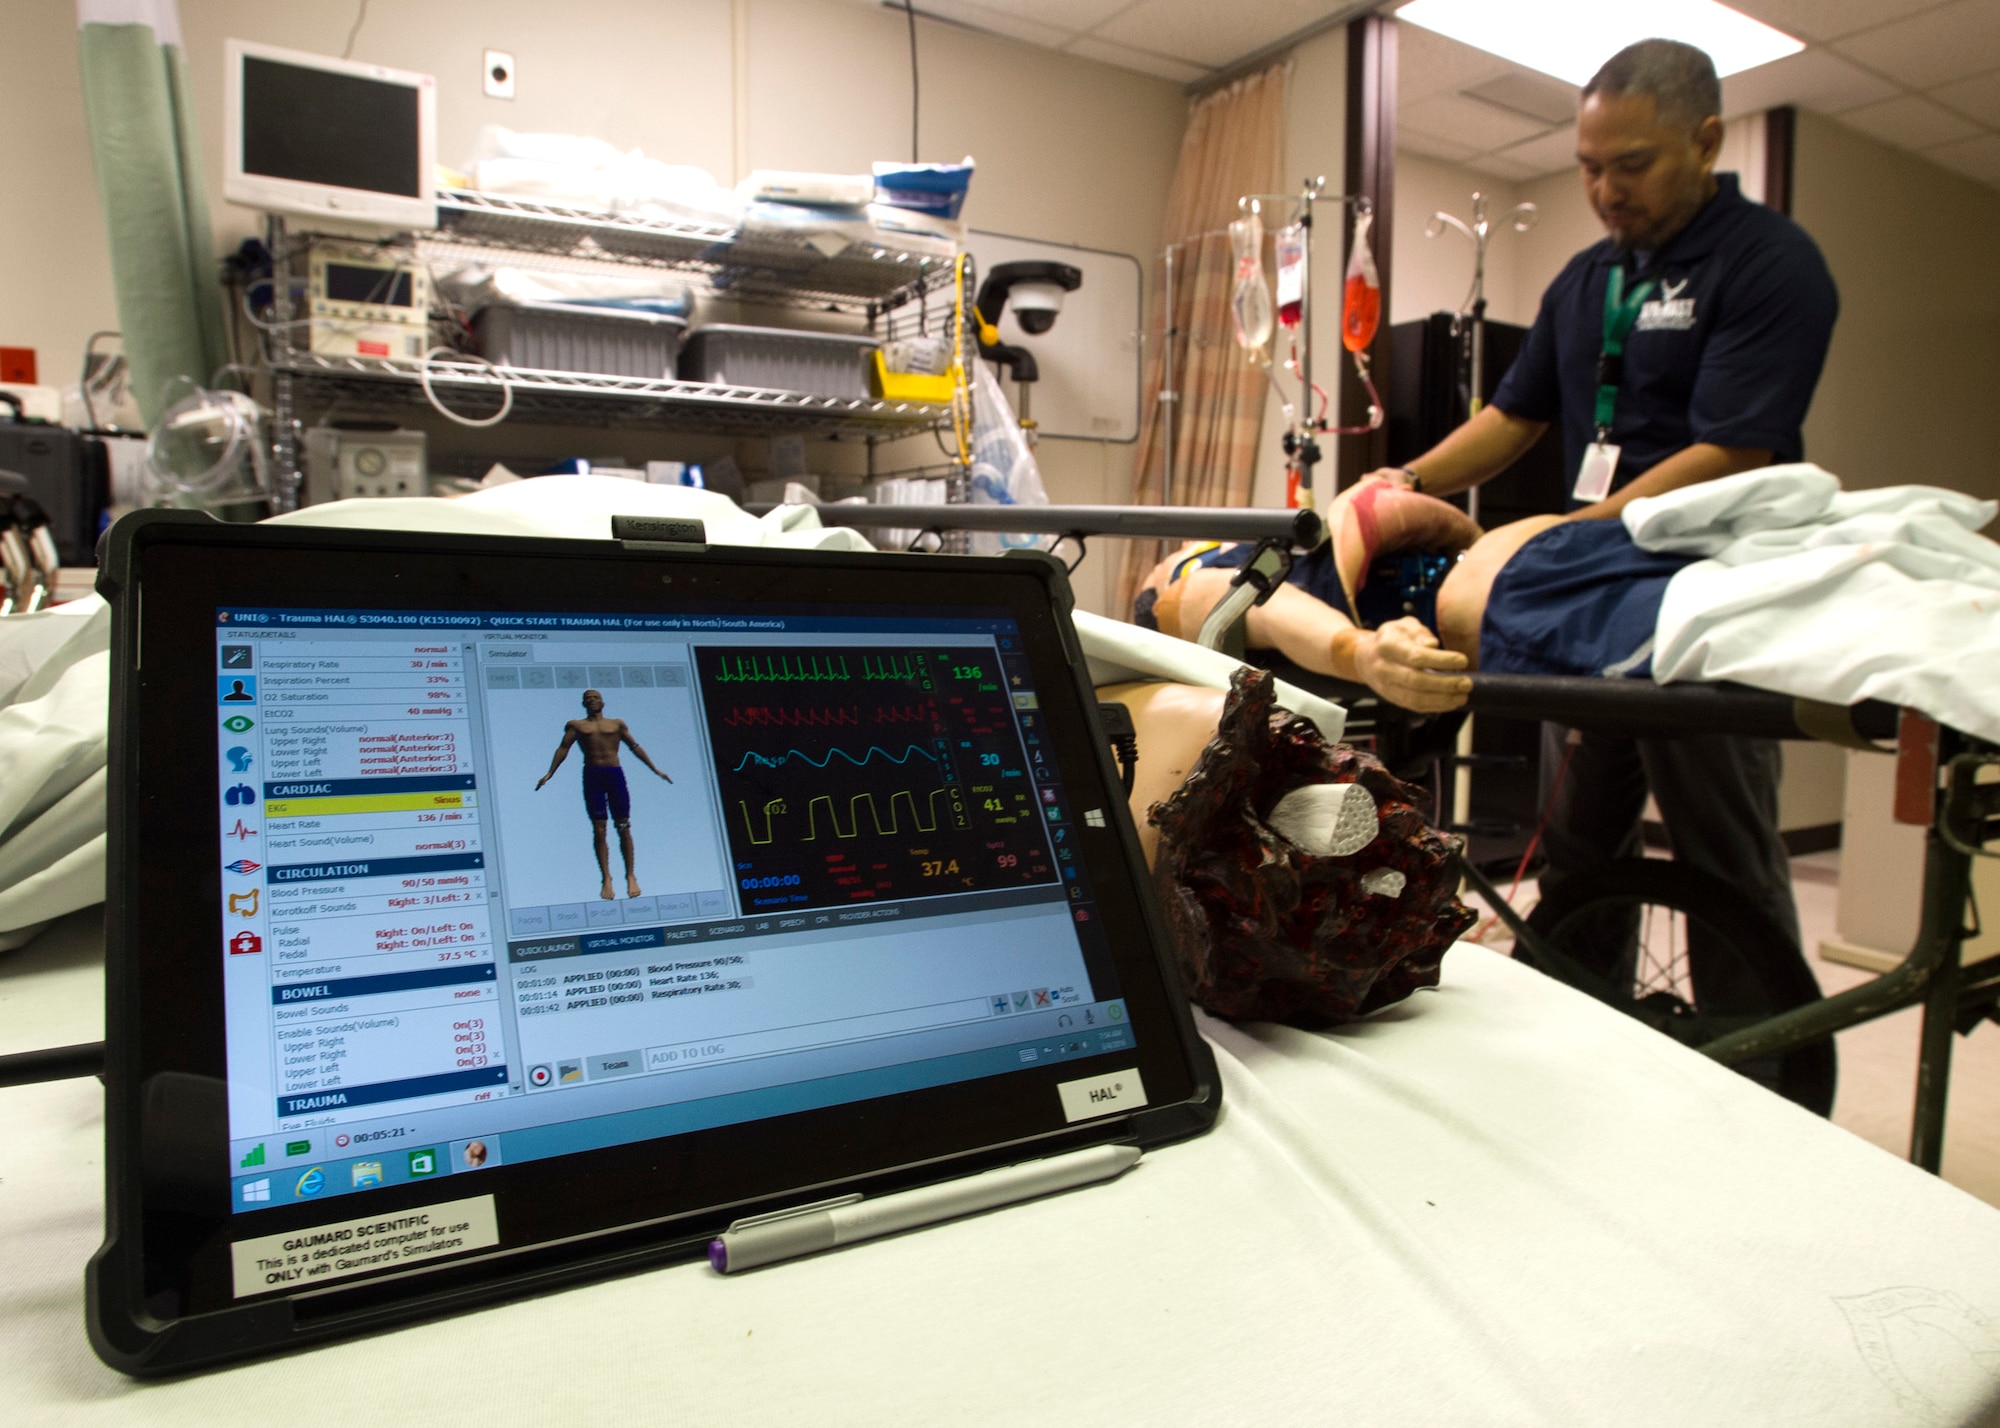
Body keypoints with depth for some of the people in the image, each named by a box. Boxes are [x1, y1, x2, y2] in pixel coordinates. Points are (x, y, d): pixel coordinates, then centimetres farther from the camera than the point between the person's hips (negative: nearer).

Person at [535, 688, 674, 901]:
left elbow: (634, 746, 15)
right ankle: (606, 878, -2)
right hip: (592, 775, -1)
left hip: (615, 774, 1)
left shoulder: (617, 724, 15)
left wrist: (655, 769, 13)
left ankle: (630, 876, 4)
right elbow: (563, 748, 5)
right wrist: (549, 773, -6)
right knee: (599, 829, -4)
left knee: (624, 828, -2)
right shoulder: (576, 725, 13)